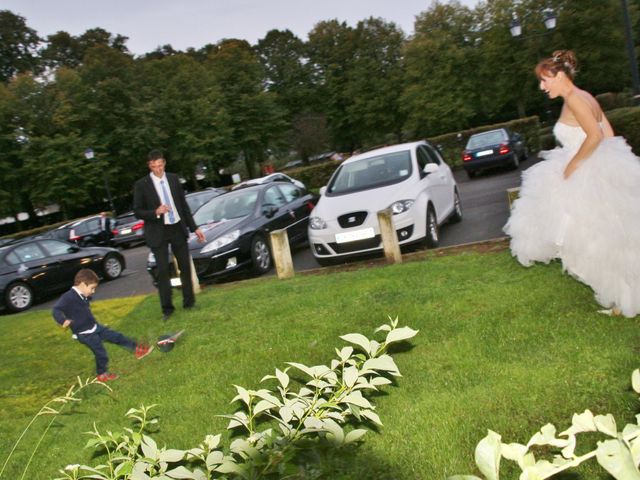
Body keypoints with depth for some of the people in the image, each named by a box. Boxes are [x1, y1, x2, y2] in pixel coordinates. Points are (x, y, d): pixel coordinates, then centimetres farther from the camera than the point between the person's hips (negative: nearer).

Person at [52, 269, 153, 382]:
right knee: (101, 353, 2)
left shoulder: (84, 297, 3)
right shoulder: (69, 297, -23)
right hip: (85, 334, -8)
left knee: (116, 336, 11)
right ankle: (102, 374, 25)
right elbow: (56, 310, -30)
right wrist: (63, 321, -46)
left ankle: (136, 349, 24)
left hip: (95, 327, 8)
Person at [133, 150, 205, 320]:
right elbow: (137, 211, -3)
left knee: (185, 266, 8)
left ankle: (188, 301, 22)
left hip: (178, 228, 3)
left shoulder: (173, 179, 5)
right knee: (163, 271, -3)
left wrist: (194, 228, 9)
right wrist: (155, 212, -21)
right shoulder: (141, 185, -5)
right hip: (158, 232, -3)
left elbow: (183, 205, 10)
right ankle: (167, 308, 7)